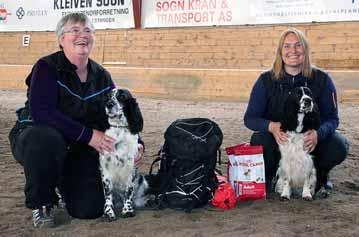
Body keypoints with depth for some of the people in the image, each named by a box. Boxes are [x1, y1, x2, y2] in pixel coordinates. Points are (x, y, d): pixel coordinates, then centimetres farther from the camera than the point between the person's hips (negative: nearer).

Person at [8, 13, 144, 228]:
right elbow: (41, 112, -29)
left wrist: (136, 143, -11)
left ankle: (64, 182, 26)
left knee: (89, 210, -11)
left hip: (81, 148, 4)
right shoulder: (47, 68, -15)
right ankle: (41, 202, -11)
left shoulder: (101, 76, 3)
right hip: (37, 137, -4)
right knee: (47, 140, -41)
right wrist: (88, 135, -31)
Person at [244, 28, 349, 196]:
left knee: (338, 146, -27)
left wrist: (318, 133, -34)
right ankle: (267, 177, 2)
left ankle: (318, 176, 9)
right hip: (277, 138, -1)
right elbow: (250, 118, -10)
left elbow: (332, 118, -9)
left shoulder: (322, 80, -8)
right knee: (259, 141, -33)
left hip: (310, 139, 1)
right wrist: (271, 126, -34)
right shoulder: (266, 80, -9)